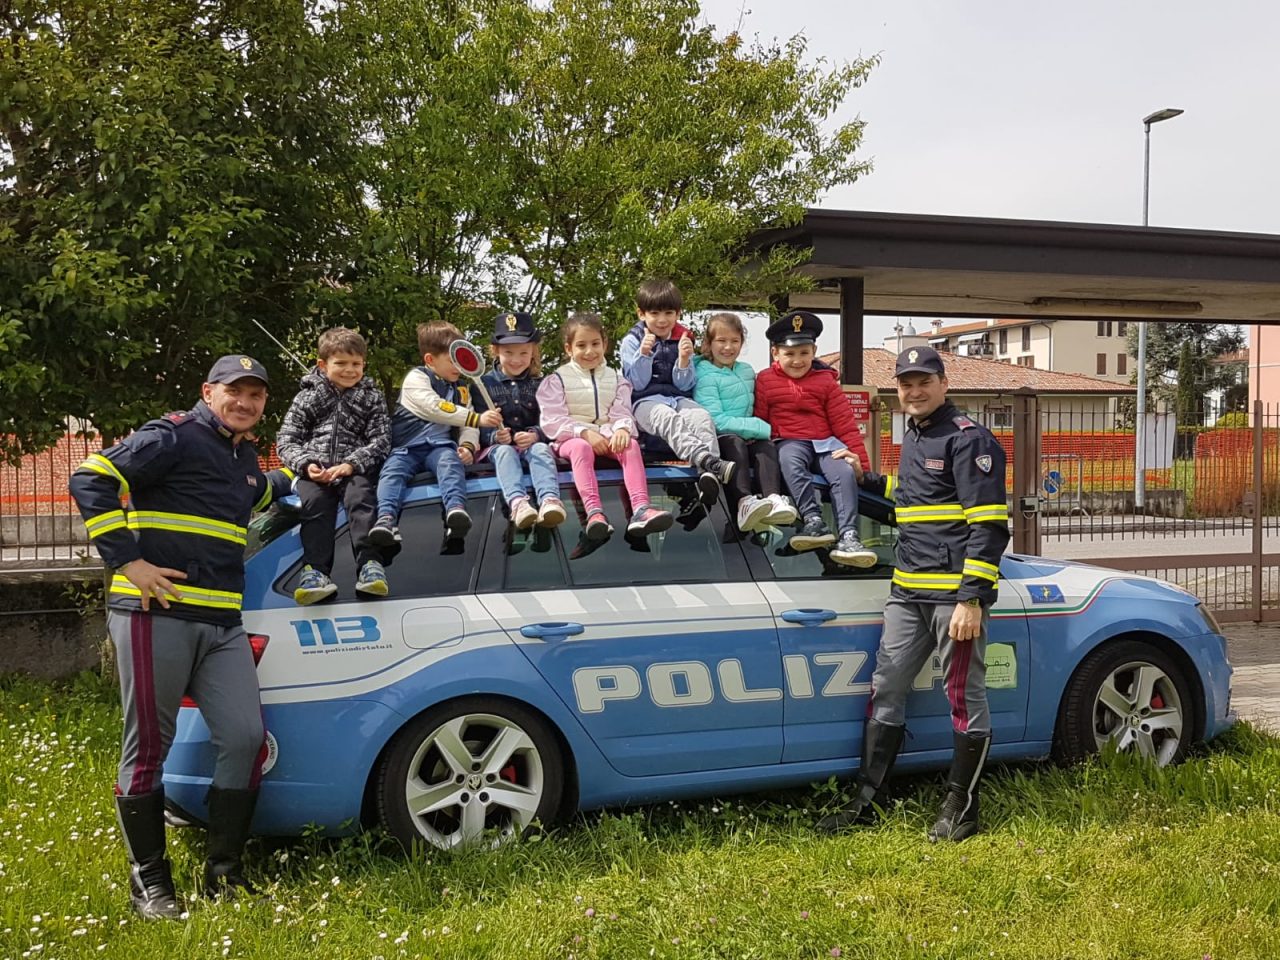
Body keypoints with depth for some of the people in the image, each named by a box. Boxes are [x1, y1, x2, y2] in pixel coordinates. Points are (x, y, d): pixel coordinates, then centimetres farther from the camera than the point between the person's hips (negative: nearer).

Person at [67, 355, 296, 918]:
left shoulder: (243, 456, 22)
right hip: (157, 614, -7)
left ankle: (224, 872, 13)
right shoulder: (173, 438, -4)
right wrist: (127, 561, -17)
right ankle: (148, 882, 12)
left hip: (222, 623, 8)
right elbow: (91, 480, -14)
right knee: (148, 747, 0)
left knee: (244, 738, 1)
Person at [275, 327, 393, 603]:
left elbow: (380, 440, 4)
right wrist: (305, 464, -10)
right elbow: (286, 440, 11)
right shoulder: (307, 397, 16)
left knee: (360, 498, -29)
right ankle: (316, 571, -35)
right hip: (315, 473, 1)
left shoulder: (372, 397, 15)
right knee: (315, 503, -27)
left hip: (356, 470, 0)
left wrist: (351, 464, -13)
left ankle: (369, 564, -38)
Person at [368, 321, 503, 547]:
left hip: (440, 446, 1)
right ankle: (386, 519, -49)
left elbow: (467, 427, 15)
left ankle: (456, 509, -58)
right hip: (406, 447, -1)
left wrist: (468, 445, -10)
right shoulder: (416, 378, 5)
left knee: (451, 461, -33)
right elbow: (435, 408, -13)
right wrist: (477, 418, -18)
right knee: (392, 471, -31)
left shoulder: (461, 389, 24)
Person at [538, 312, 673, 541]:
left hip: (609, 437, 3)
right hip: (572, 438, -3)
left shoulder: (614, 378, 18)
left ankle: (641, 509, -49)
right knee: (581, 448, -39)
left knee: (631, 445, -31)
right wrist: (585, 433, -20)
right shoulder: (557, 380, 8)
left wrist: (622, 429, -21)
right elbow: (553, 420, -4)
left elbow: (622, 412, 5)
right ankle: (594, 512, -58)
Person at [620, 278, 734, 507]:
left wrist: (684, 359, -8)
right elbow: (638, 384, -1)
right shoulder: (632, 341, 8)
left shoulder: (683, 340, 15)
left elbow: (684, 385, 9)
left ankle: (708, 474, -53)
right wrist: (644, 354, -15)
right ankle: (709, 461, -61)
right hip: (645, 402, -3)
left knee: (702, 416, -32)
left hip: (678, 399, 3)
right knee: (669, 420, -37)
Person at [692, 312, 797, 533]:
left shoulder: (747, 371, 17)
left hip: (748, 436, 6)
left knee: (766, 445, -25)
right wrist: (763, 429, -17)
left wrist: (764, 430, 6)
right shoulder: (706, 375, -5)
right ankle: (743, 503, -54)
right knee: (734, 443, -35)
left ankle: (773, 499, -47)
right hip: (717, 438, -5)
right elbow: (716, 420, -15)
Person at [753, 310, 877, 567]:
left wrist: (859, 457, 0)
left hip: (825, 442, 2)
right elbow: (759, 420, 9)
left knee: (845, 471, -27)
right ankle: (813, 521, -43)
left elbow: (844, 423, 8)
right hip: (789, 442, -1)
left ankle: (847, 536, -33)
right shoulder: (766, 380, 10)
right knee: (790, 462, -37)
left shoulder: (825, 380, 12)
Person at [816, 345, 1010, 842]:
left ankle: (960, 809, 11)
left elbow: (989, 525, -15)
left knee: (965, 698, 1)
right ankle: (865, 800, 16)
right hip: (907, 591, 9)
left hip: (955, 594, -9)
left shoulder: (968, 439, -10)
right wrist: (865, 479, 26)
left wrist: (971, 598, -21)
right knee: (885, 690, 9)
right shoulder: (913, 437, 17)